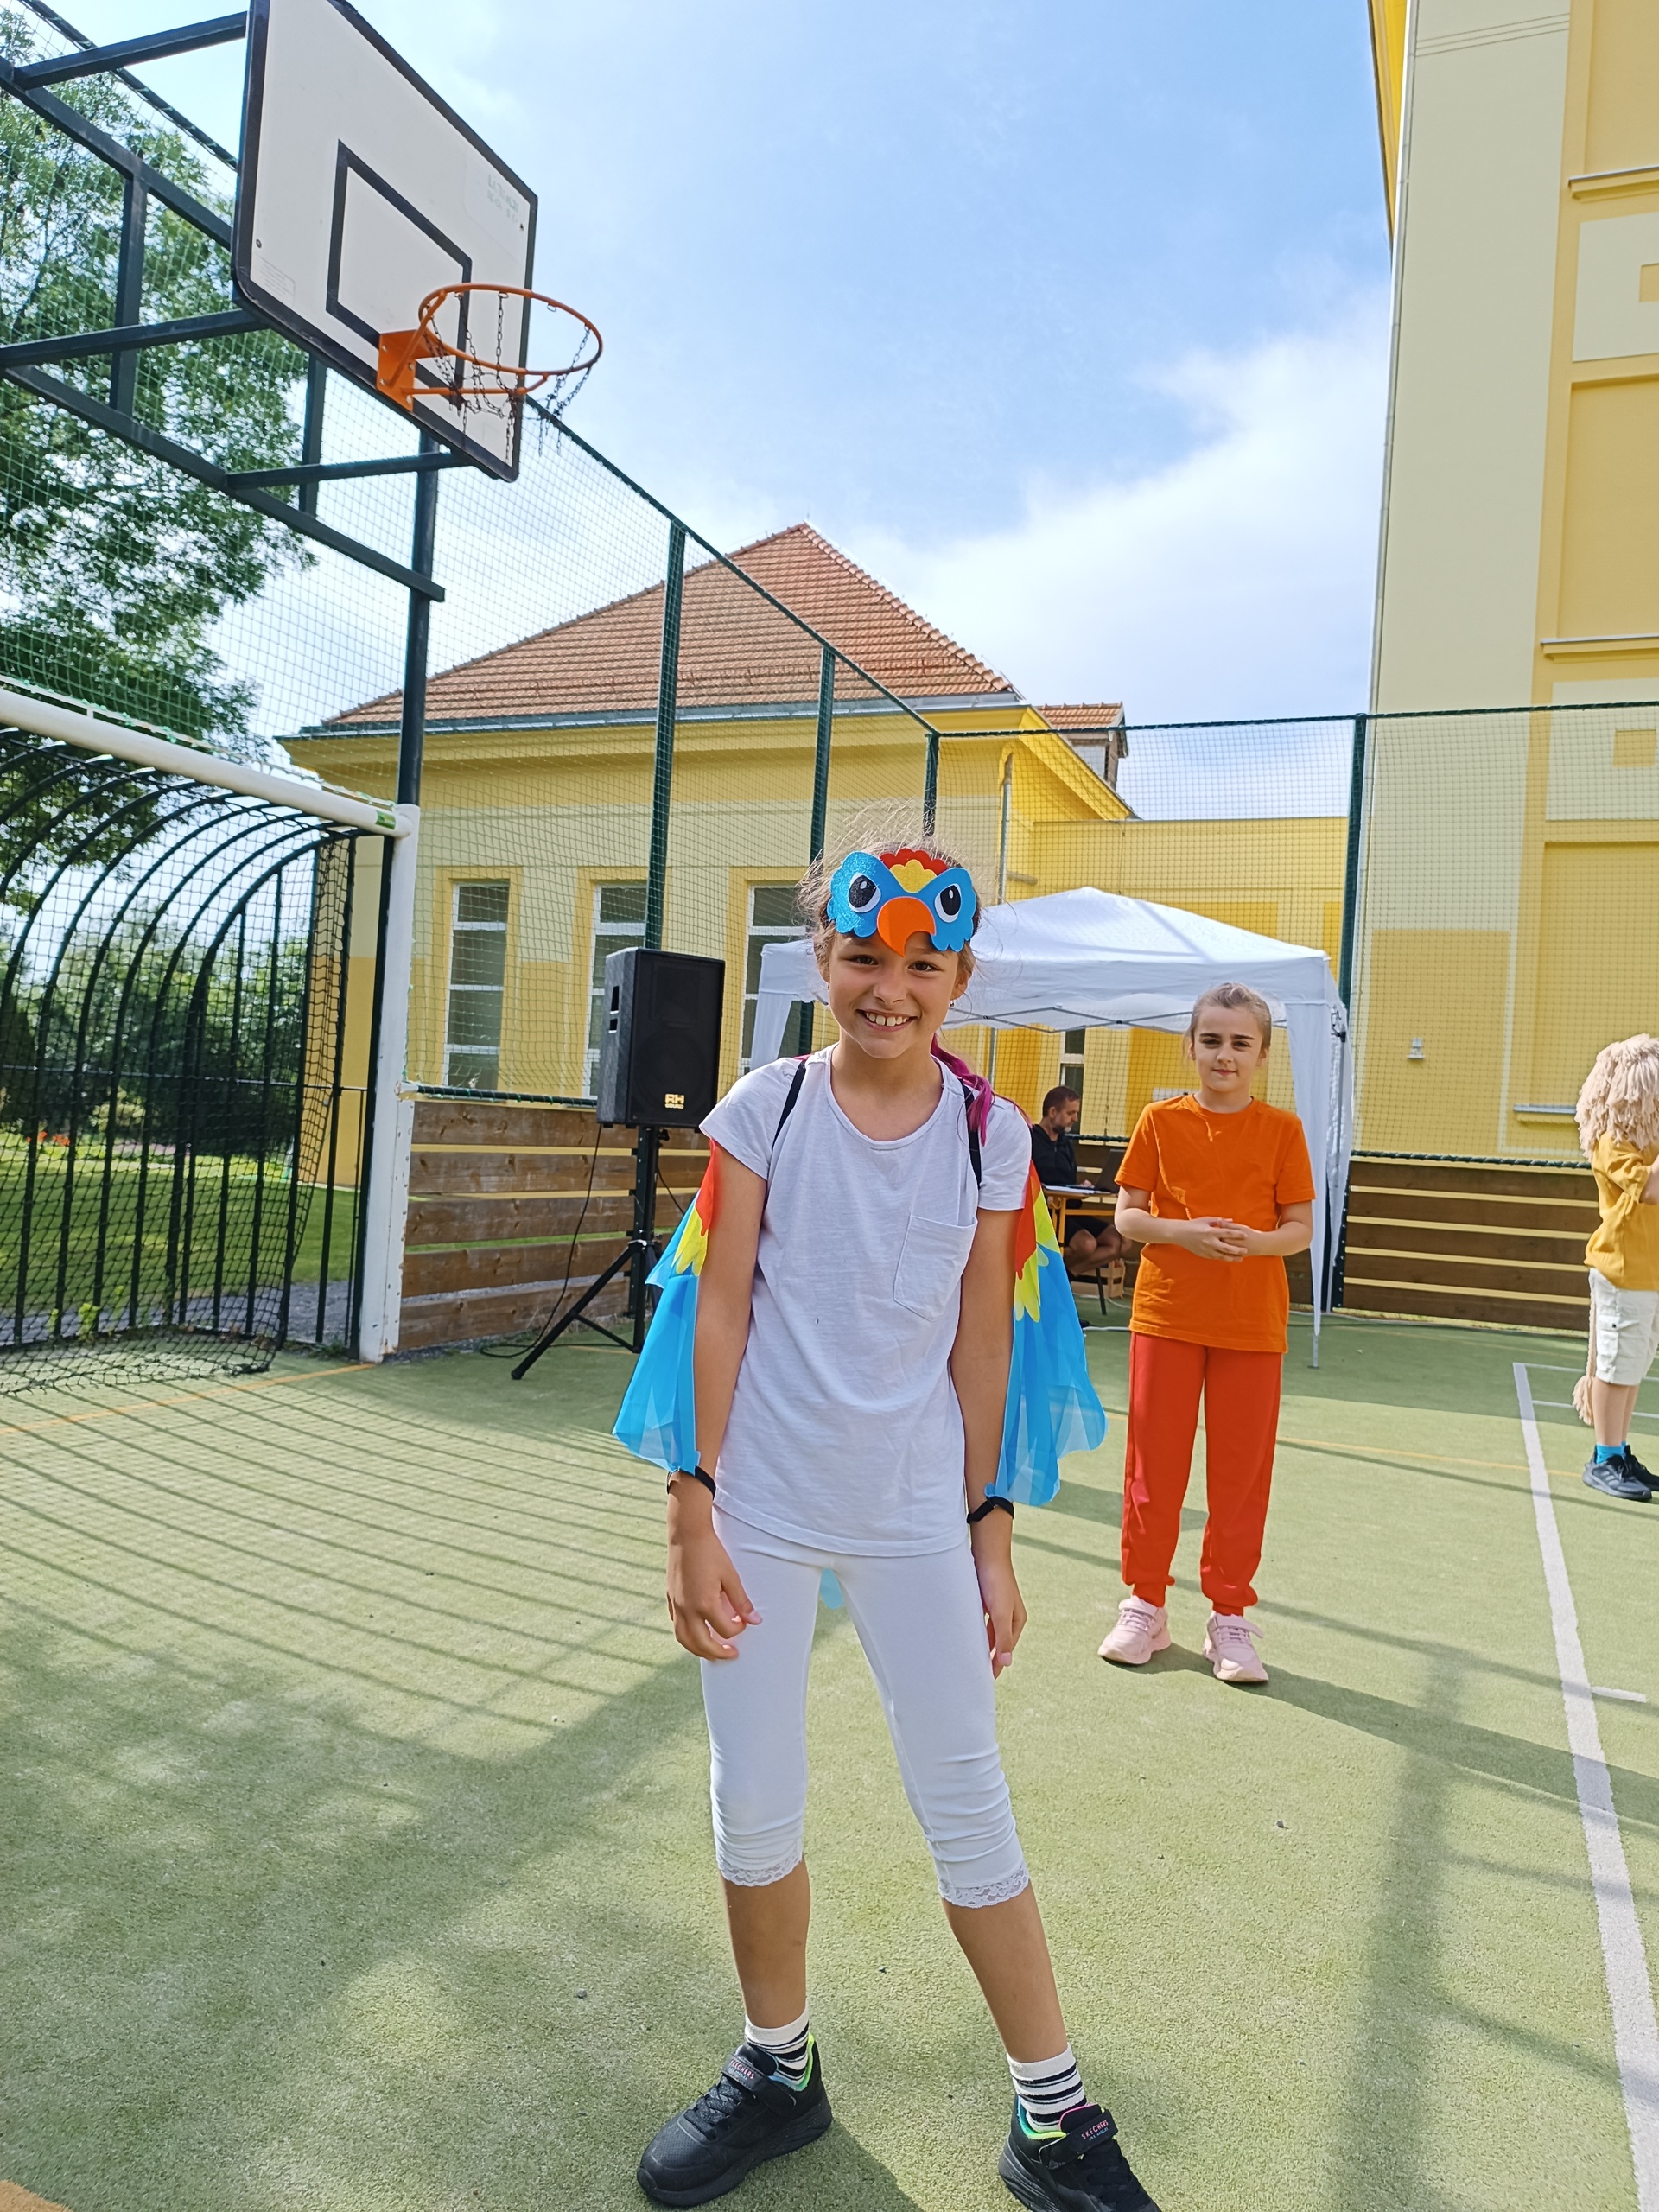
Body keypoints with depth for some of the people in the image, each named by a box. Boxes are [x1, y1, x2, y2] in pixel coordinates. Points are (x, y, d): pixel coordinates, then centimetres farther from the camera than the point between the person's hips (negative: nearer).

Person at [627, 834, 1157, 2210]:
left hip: (916, 1514, 0)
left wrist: (990, 1531, 4)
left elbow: (980, 1341, 3)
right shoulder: (766, 1107, -4)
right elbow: (720, 1313, -3)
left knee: (971, 1808, 7)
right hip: (761, 1509, 1)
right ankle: (779, 2072, 38)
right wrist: (696, 1512, -6)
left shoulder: (990, 1133, -2)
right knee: (754, 1808, 13)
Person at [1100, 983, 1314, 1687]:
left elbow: (1301, 1227, 1)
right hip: (1166, 1313, 0)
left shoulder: (1281, 1128, 0)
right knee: (1154, 1466, 7)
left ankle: (1230, 1617, 21)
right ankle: (1144, 1606, 23)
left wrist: (1256, 1241, -19)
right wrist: (1181, 1232, -17)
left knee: (1241, 1472, 6)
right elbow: (1127, 1214, 1)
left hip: (1251, 1324, 0)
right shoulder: (1161, 1120, 1)